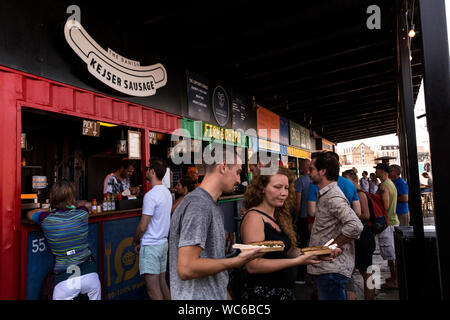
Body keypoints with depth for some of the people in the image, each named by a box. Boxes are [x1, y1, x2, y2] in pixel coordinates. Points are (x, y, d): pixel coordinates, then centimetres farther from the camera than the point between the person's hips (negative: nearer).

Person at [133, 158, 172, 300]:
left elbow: (142, 227, -18)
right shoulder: (167, 192, 8)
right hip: (163, 242, 9)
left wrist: (135, 242, 1)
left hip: (150, 246, -9)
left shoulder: (151, 195, -19)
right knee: (162, 284, 18)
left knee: (153, 291, -1)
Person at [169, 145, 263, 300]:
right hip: (197, 296, -9)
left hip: (214, 294, 9)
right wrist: (235, 262, -19)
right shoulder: (198, 205, -23)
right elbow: (186, 269, -27)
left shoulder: (213, 206, 10)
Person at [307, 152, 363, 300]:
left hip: (332, 270, -10)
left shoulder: (333, 197, -20)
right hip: (326, 267, 10)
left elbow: (355, 226, -31)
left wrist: (331, 245, -21)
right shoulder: (324, 195, 13)